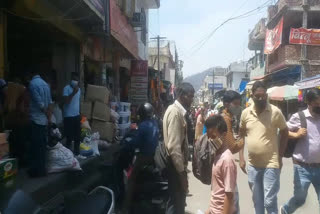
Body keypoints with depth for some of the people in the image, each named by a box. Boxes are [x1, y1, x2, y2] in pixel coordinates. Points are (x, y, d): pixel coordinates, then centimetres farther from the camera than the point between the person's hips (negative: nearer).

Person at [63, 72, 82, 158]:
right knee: (69, 137, -2)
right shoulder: (66, 88, -10)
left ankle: (77, 153, 25)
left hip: (77, 116, 7)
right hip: (68, 116, -7)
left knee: (77, 136, 13)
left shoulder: (78, 89, 12)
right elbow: (66, 101, -21)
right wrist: (73, 92, -25)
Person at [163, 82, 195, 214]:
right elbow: (173, 147, -24)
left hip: (178, 165, 10)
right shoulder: (175, 112, -19)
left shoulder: (179, 111, 11)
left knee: (179, 202, 21)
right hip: (175, 166, -10)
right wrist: (181, 171, -21)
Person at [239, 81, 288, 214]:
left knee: (269, 201, 0)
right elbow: (241, 135, 10)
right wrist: (241, 158, 5)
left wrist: (280, 156, -2)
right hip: (253, 165, 4)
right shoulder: (245, 113, -1)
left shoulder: (275, 112, -10)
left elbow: (284, 132, 2)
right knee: (257, 200, 17)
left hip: (270, 164, -3)